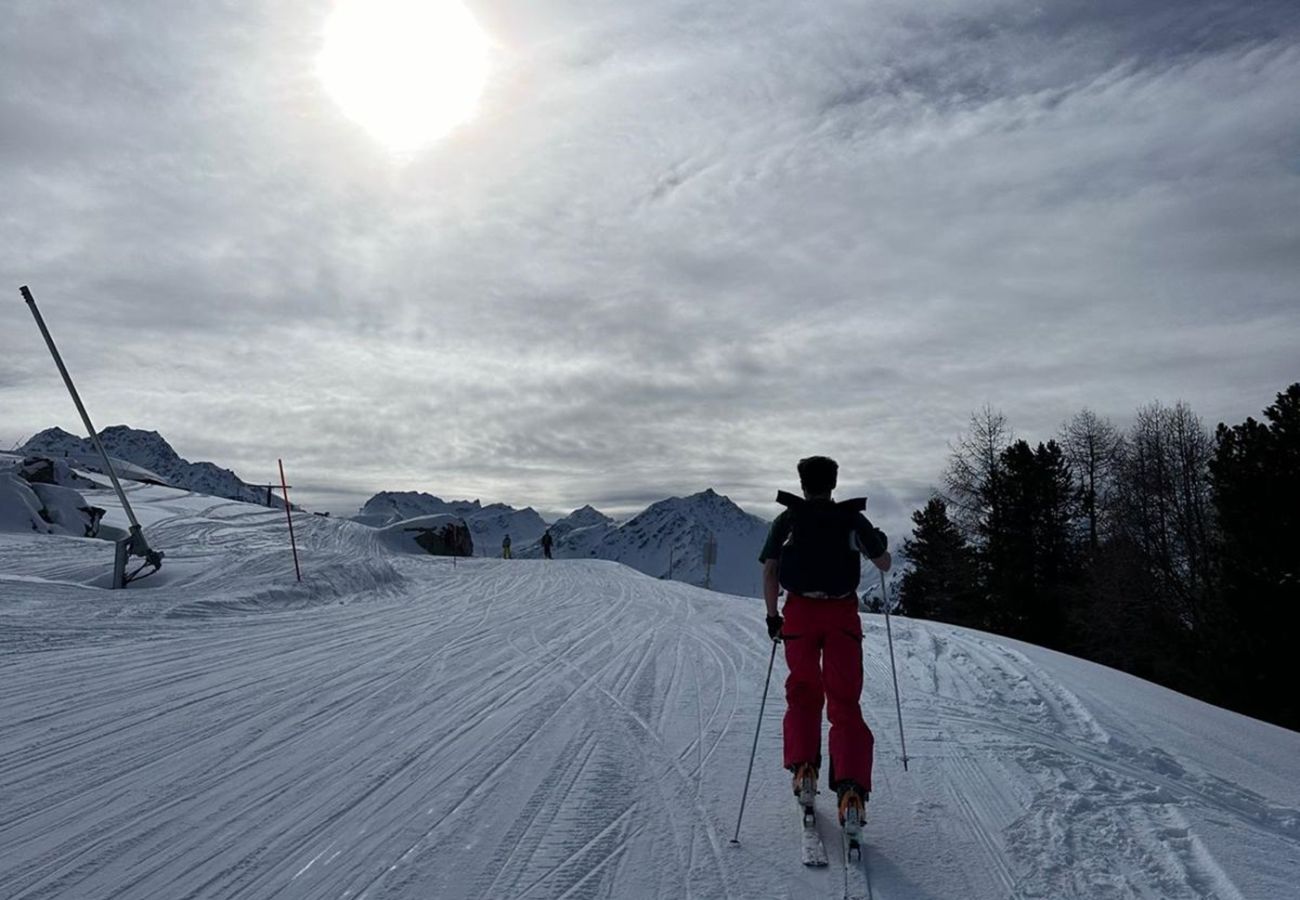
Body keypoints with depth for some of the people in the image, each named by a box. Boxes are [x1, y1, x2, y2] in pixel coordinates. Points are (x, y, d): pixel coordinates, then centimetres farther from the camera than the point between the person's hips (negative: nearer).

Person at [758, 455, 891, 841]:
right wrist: (881, 542, 33)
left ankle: (803, 769, 11)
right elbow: (884, 564, 12)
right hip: (842, 615, 0)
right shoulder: (853, 519, 4)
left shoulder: (787, 519, 5)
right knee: (845, 704, 2)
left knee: (803, 693, 21)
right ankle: (851, 790, -11)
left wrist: (772, 616, 9)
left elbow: (770, 571, 0)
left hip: (799, 613, 1)